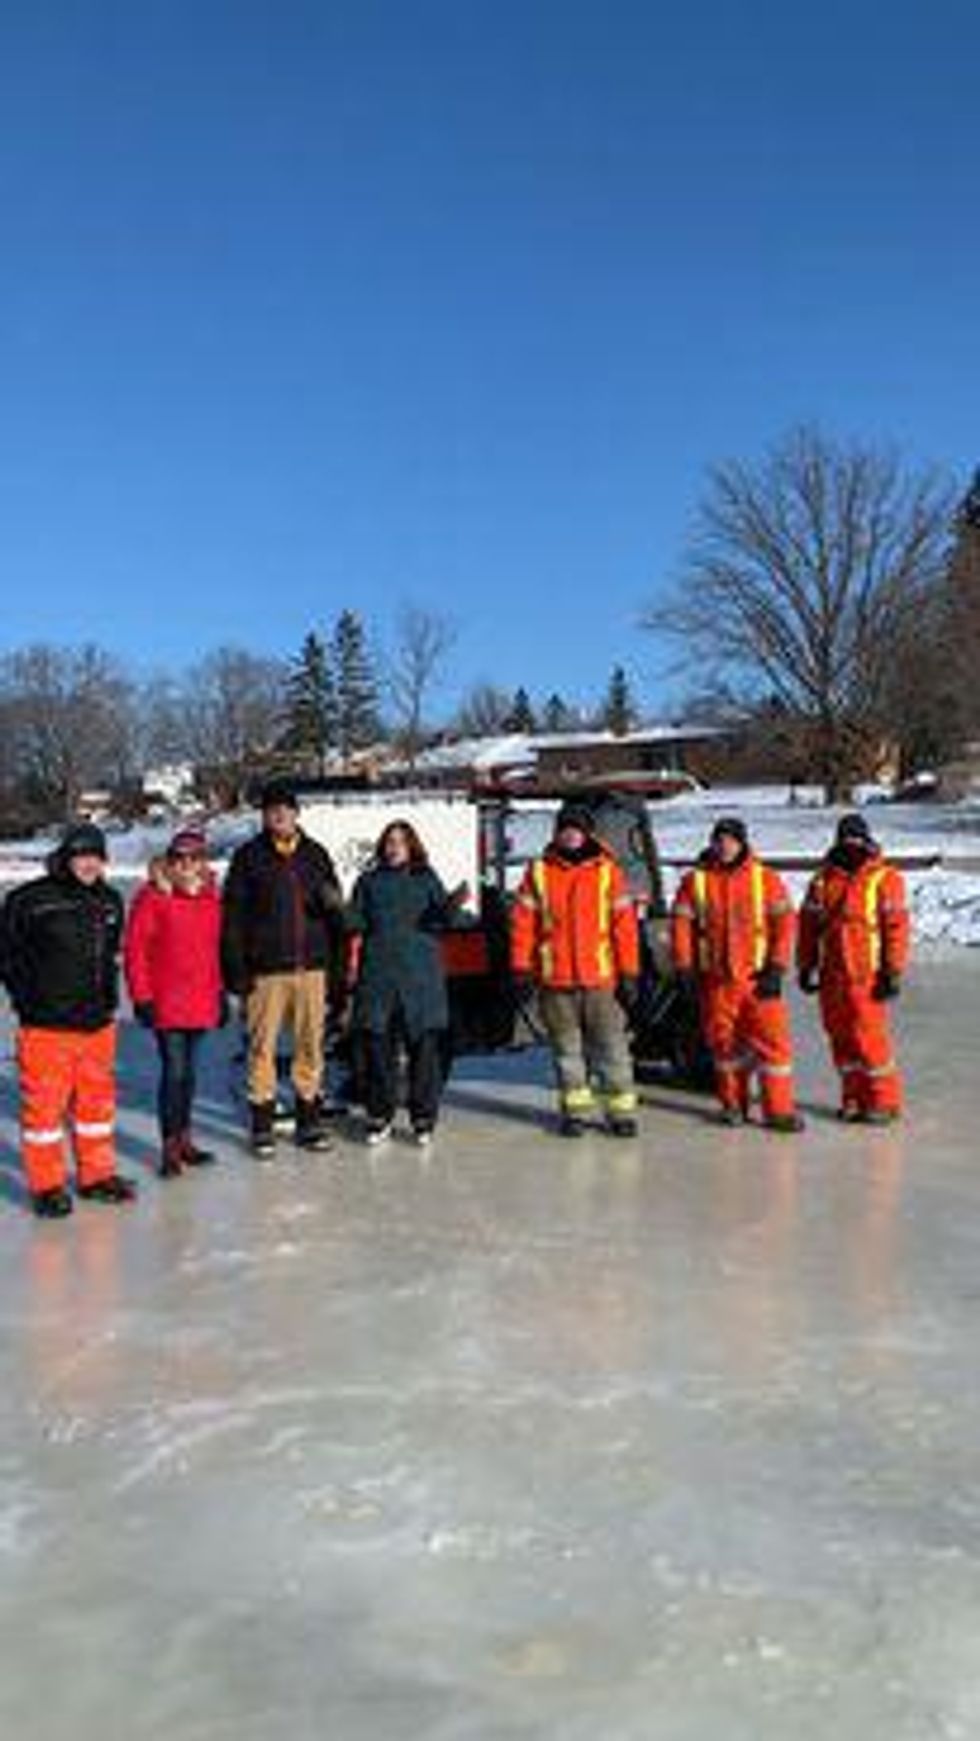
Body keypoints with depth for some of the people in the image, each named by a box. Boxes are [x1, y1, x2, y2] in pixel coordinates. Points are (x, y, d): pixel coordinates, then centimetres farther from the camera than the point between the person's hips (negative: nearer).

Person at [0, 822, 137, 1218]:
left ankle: (97, 1175, 29)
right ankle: (47, 1185, 15)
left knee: (97, 1099, 14)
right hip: (46, 1024, -5)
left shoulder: (110, 901, 9)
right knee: (44, 1103, 2)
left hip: (98, 1023, 6)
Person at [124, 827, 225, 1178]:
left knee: (189, 1072, 14)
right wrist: (142, 997, -11)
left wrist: (219, 992, 16)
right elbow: (134, 949, -8)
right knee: (174, 1071, -6)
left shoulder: (210, 896, 10)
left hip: (201, 1002, 5)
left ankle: (183, 1139, 24)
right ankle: (170, 1146, 4)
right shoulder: (153, 896, -7)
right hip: (166, 1002, -5)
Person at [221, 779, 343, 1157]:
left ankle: (310, 1120, 18)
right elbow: (233, 916, -1)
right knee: (262, 1047, 1)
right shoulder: (249, 857, 2)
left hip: (311, 966, 3)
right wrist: (236, 969, -7)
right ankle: (262, 1125, 12)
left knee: (311, 1045, 6)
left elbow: (334, 908, 20)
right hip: (266, 969, -3)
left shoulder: (316, 854, 12)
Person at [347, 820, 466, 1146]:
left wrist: (453, 906, -20)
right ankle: (380, 1115, 14)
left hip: (420, 975, -1)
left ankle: (423, 1118, 9)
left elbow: (442, 921, -1)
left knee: (424, 1045, 0)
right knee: (377, 1043, 2)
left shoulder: (427, 880, 9)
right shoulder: (369, 881, 12)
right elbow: (356, 923, 6)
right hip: (377, 974, 1)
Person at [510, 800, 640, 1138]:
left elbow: (625, 925, 0)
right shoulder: (538, 872, 4)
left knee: (611, 1044, 2)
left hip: (601, 977, -1)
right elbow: (523, 924, 5)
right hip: (555, 980, 1)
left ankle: (620, 1108, 11)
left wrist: (629, 974, -4)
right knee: (566, 1046, 10)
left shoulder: (608, 871, 2)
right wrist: (522, 969, 0)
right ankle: (573, 1108, 20)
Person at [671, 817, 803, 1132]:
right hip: (715, 979, 1)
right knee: (724, 1042, 9)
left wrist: (777, 968, -7)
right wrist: (685, 968, -1)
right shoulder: (695, 880, 3)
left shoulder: (766, 879, 1)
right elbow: (681, 924, 5)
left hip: (758, 977, -1)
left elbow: (784, 922, -1)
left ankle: (778, 1108, 3)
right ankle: (733, 1104, 24)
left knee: (772, 1039, -4)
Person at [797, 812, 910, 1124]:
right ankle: (854, 1098, 21)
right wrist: (806, 966, 12)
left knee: (870, 1036, -7)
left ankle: (884, 1101, 6)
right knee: (840, 1038, 9)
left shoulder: (884, 879, -3)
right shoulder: (823, 880, 11)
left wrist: (893, 972, -11)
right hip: (831, 975, 5)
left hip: (866, 976, -5)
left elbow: (896, 927, -7)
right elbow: (808, 926, 15)